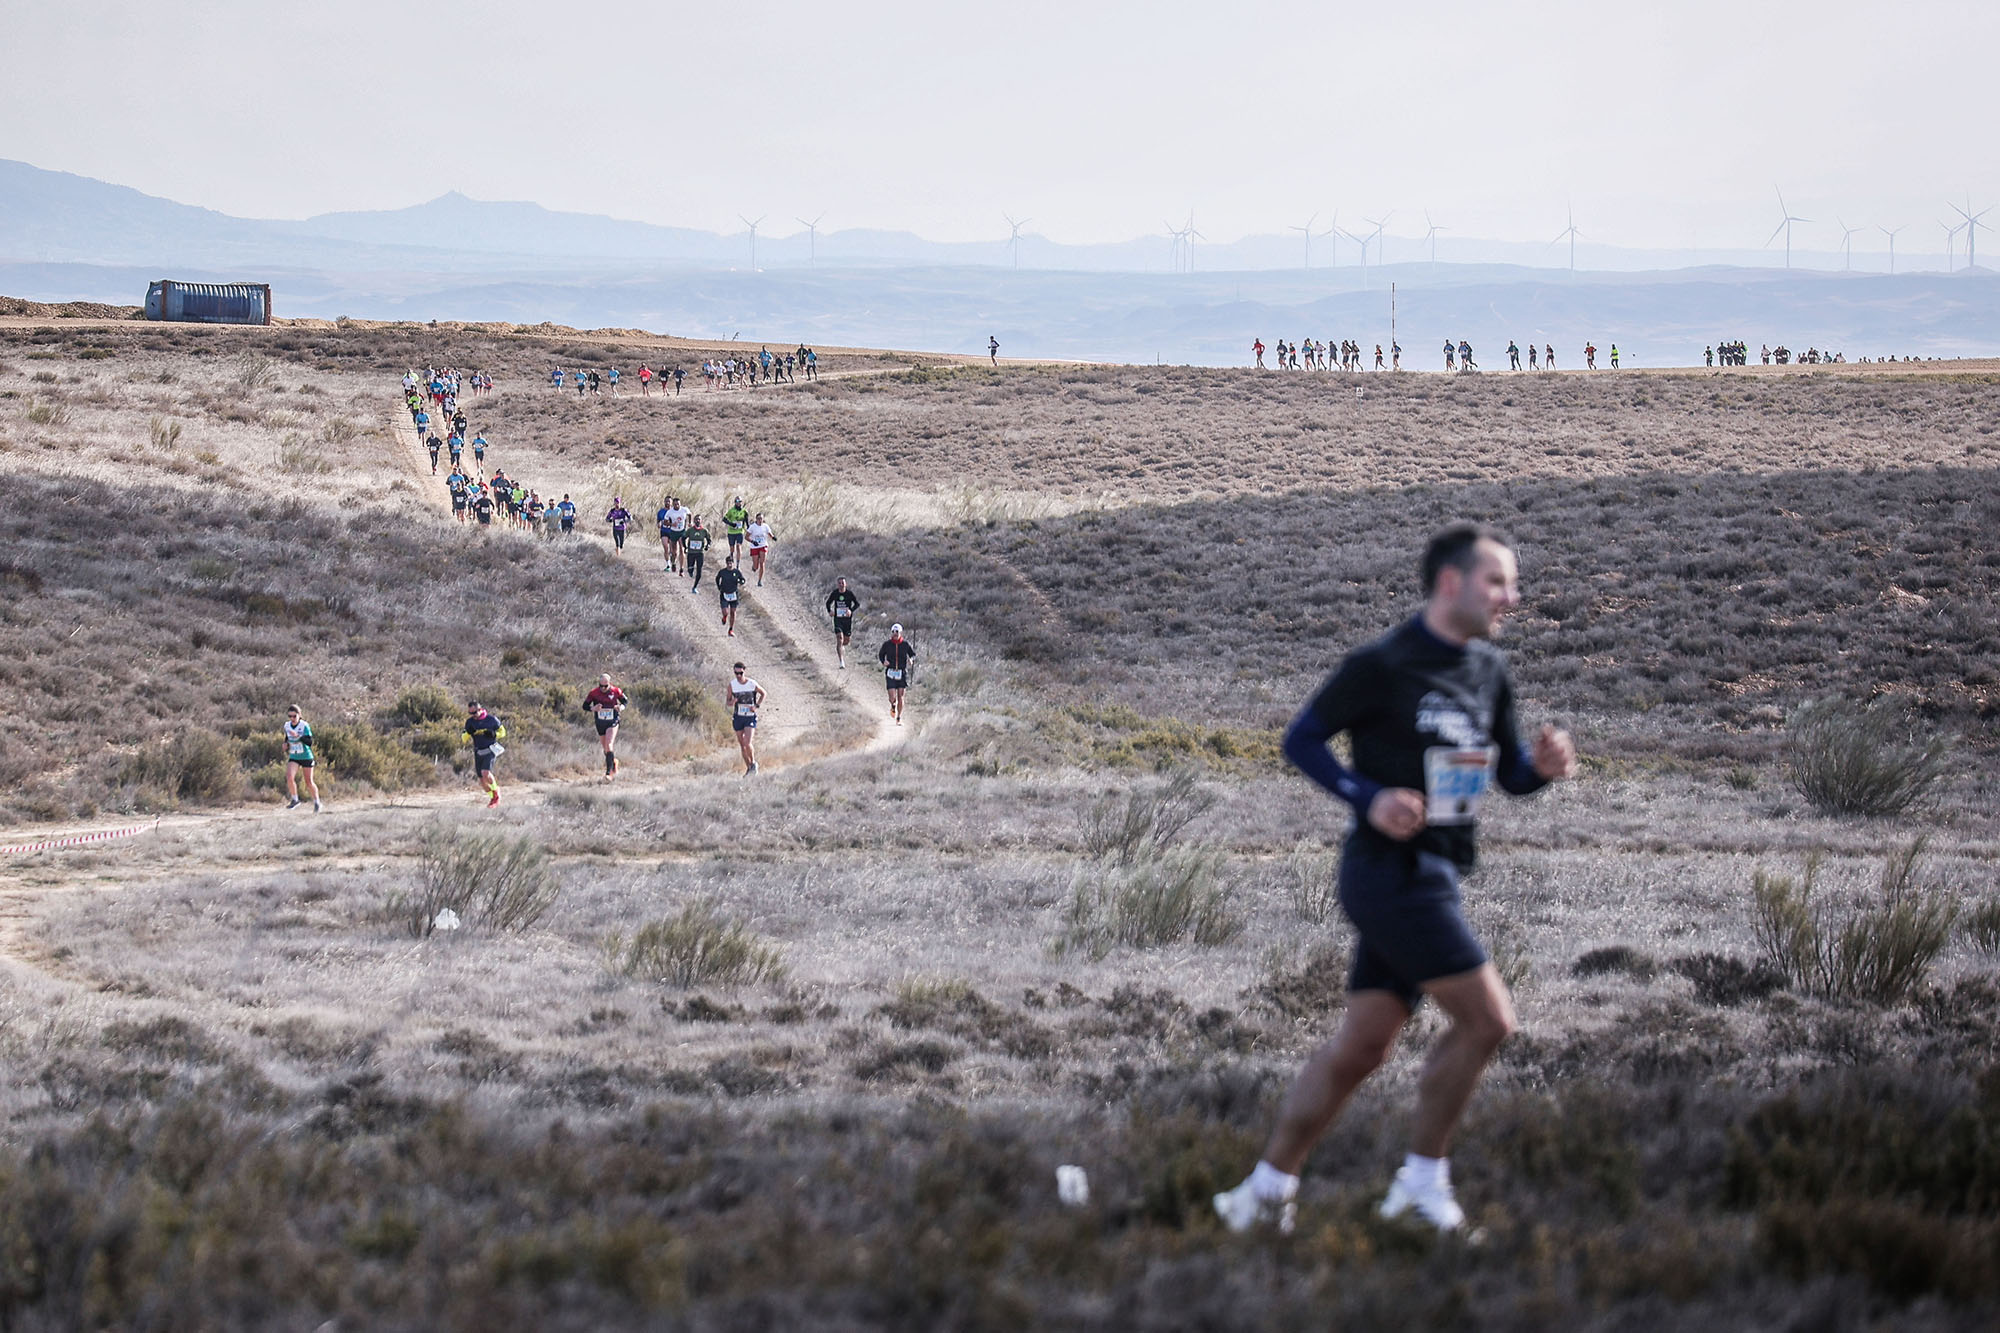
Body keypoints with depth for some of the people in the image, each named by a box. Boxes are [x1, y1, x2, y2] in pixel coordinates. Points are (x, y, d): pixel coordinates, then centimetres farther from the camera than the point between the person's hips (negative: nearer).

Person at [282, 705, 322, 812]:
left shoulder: (305, 726, -16)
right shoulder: (287, 726, 0)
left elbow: (309, 742, -24)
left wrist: (298, 736, -36)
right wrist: (286, 744, 0)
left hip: (306, 757, -4)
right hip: (293, 758, 4)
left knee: (309, 782, 3)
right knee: (289, 777, -20)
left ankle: (316, 802, 25)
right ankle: (295, 800, -2)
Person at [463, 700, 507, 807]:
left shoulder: (491, 719, -7)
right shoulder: (470, 722, 4)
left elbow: (502, 731, 5)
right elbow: (464, 739, 7)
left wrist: (494, 734, -15)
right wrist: (468, 733, -15)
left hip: (490, 750, -5)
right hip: (478, 753, 5)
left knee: (485, 772, -26)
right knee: (482, 781, 4)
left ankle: (495, 790, -1)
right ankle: (492, 797, 25)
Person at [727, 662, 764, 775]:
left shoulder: (752, 684, -8)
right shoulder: (732, 685, -2)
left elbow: (763, 693, 10)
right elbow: (727, 701, 5)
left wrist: (757, 706, -5)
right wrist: (732, 702, -19)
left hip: (750, 717, -3)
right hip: (737, 718, 3)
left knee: (748, 743, -16)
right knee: (742, 745, 7)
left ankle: (753, 763, 8)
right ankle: (748, 768, 20)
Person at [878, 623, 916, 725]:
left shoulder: (905, 644, -1)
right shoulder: (887, 644, 0)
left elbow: (913, 654, 7)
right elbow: (881, 655, 11)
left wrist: (911, 660, -15)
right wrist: (883, 661, -10)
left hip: (902, 673, 0)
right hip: (890, 673, 0)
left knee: (900, 697, 0)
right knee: (892, 698, -9)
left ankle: (899, 718, 14)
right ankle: (893, 706, 28)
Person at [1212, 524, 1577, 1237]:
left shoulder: (1489, 671, 12)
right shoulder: (1382, 665, -11)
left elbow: (1510, 774, 19)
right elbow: (1300, 739, -5)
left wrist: (1544, 765, -5)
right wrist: (1368, 798, -19)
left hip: (1431, 878, 8)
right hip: (1391, 874, -8)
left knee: (1360, 1046, 9)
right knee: (1486, 1019, -10)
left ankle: (1266, 1190, 17)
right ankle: (1425, 1177, 4)